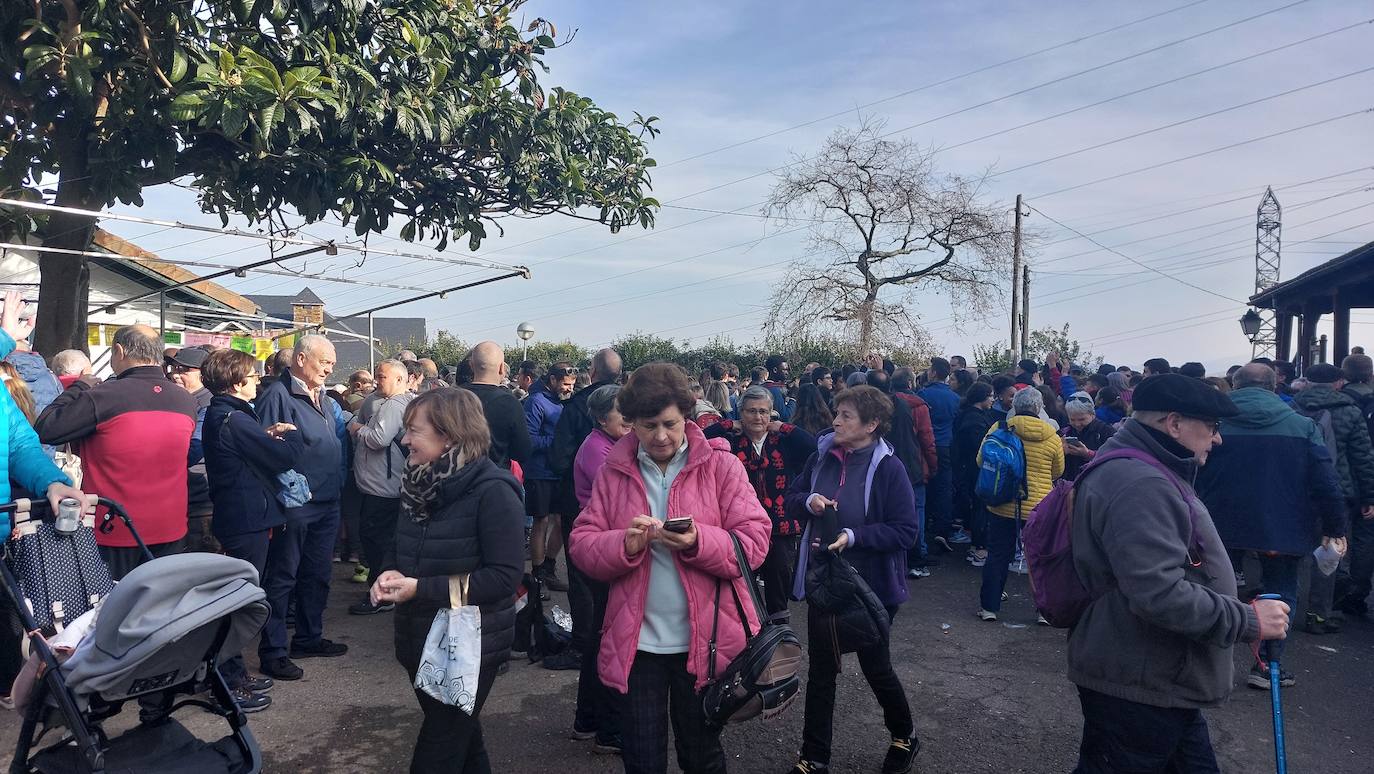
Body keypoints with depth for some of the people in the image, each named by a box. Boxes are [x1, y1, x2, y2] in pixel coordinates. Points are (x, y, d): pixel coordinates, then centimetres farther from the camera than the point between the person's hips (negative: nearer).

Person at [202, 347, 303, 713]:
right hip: (248, 518, -10)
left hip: (234, 515, 10)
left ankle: (233, 671, 30)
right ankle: (229, 684, 7)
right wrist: (290, 435, -3)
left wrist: (270, 437, 0)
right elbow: (284, 457, -22)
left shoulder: (217, 415, 11)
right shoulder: (235, 420, -21)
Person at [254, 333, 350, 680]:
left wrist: (338, 488, 17)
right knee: (281, 579, 2)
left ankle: (309, 638, 31)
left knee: (317, 575, 18)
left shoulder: (323, 399, 15)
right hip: (294, 505, -9)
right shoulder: (277, 395, -13)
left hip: (327, 504, 9)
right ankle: (273, 651, 12)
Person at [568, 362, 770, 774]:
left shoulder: (720, 465, -5)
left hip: (703, 641, -1)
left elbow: (754, 542, -9)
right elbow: (582, 546, 0)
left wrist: (700, 542, -26)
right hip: (636, 642, 2)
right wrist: (625, 545, -21)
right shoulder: (614, 472, 2)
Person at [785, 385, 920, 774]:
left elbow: (906, 531, -18)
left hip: (871, 585, -4)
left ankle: (905, 736, 42)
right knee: (820, 670, 12)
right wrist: (809, 502, -14)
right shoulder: (821, 456, -3)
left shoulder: (888, 467, -17)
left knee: (875, 667, 14)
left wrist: (854, 536, -28)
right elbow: (792, 499, 8)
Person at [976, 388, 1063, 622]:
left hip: (1003, 506, 0)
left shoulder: (998, 429, -8)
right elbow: (1058, 472, 7)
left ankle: (989, 607, 16)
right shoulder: (1052, 437, -6)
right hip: (1040, 508, 0)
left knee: (998, 556, 11)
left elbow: (981, 461, 2)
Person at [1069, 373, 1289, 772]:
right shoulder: (1138, 485, -24)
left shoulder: (1143, 473, 14)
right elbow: (1160, 595, -31)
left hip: (1163, 682, 11)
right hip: (1136, 691, -11)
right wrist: (1249, 620, -19)